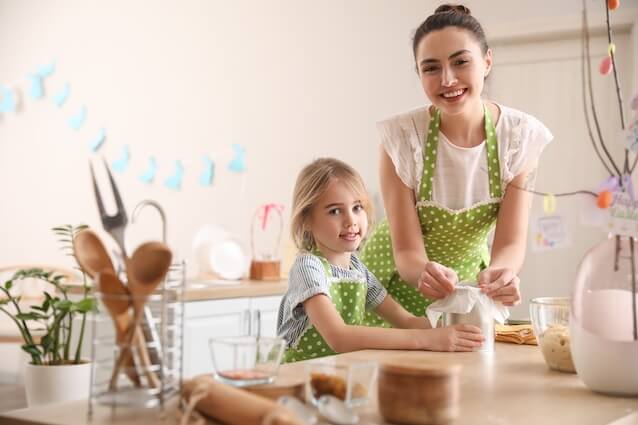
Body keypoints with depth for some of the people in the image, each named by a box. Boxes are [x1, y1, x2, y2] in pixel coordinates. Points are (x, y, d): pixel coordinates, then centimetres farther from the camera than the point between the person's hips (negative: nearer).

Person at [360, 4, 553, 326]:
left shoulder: (523, 136, -18)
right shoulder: (401, 137, -23)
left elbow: (510, 241, -20)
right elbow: (407, 250, -23)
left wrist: (499, 273, -43)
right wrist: (426, 273, -46)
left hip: (469, 275, 2)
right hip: (401, 277, -2)